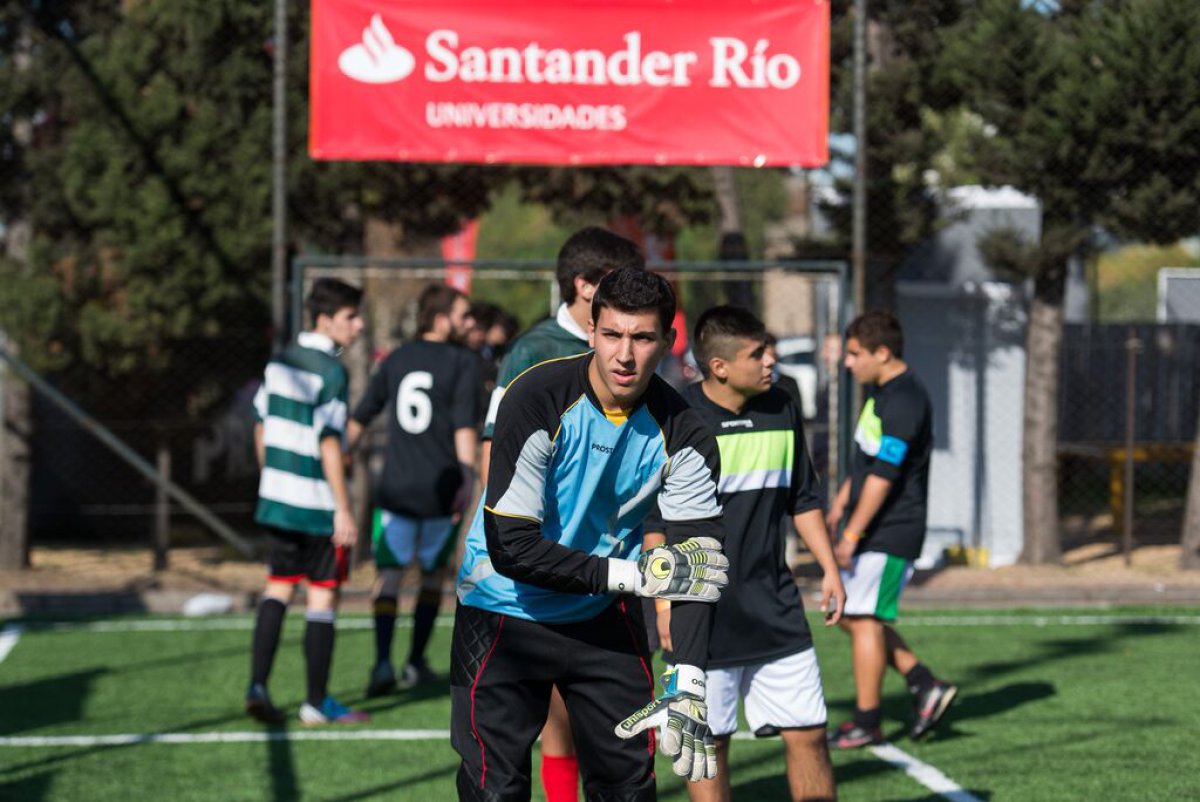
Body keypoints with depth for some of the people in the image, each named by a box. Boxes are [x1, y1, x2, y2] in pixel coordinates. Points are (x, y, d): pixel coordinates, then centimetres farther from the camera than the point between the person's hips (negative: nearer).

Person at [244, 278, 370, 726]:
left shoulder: (280, 362, 8)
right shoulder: (331, 373, -16)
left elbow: (262, 425, 15)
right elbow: (329, 443, -20)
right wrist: (343, 509, -18)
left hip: (276, 499, 7)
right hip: (317, 504, -7)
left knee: (278, 589, 13)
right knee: (323, 595, 3)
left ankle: (257, 685, 1)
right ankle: (317, 703, 7)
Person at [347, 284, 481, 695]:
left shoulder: (397, 360, 10)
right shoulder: (464, 363, -4)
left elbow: (359, 418, 14)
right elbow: (465, 426, -15)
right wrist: (467, 477, -20)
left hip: (395, 487, 2)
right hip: (441, 489, -2)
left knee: (389, 573, -1)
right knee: (433, 575, 16)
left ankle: (383, 661, -19)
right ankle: (415, 663, 18)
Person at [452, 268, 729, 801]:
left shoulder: (681, 432, -12)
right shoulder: (537, 400, -23)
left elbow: (699, 560, -17)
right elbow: (511, 548, -26)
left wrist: (687, 689, -29)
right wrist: (631, 574, -28)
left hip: (604, 616, 4)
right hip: (504, 611, -4)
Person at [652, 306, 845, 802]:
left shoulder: (782, 411, 7)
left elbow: (804, 499, 19)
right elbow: (652, 520, -8)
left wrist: (829, 568, 16)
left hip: (775, 611, 5)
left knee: (807, 733, 4)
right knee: (708, 744, 3)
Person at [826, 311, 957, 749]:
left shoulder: (903, 402, -20)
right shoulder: (883, 392, 13)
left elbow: (882, 476, -23)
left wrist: (851, 535, -23)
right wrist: (841, 502, 28)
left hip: (889, 532, -10)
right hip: (875, 530, 10)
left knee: (864, 619, -5)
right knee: (853, 617, 12)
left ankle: (866, 723, 3)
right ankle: (926, 687, 14)